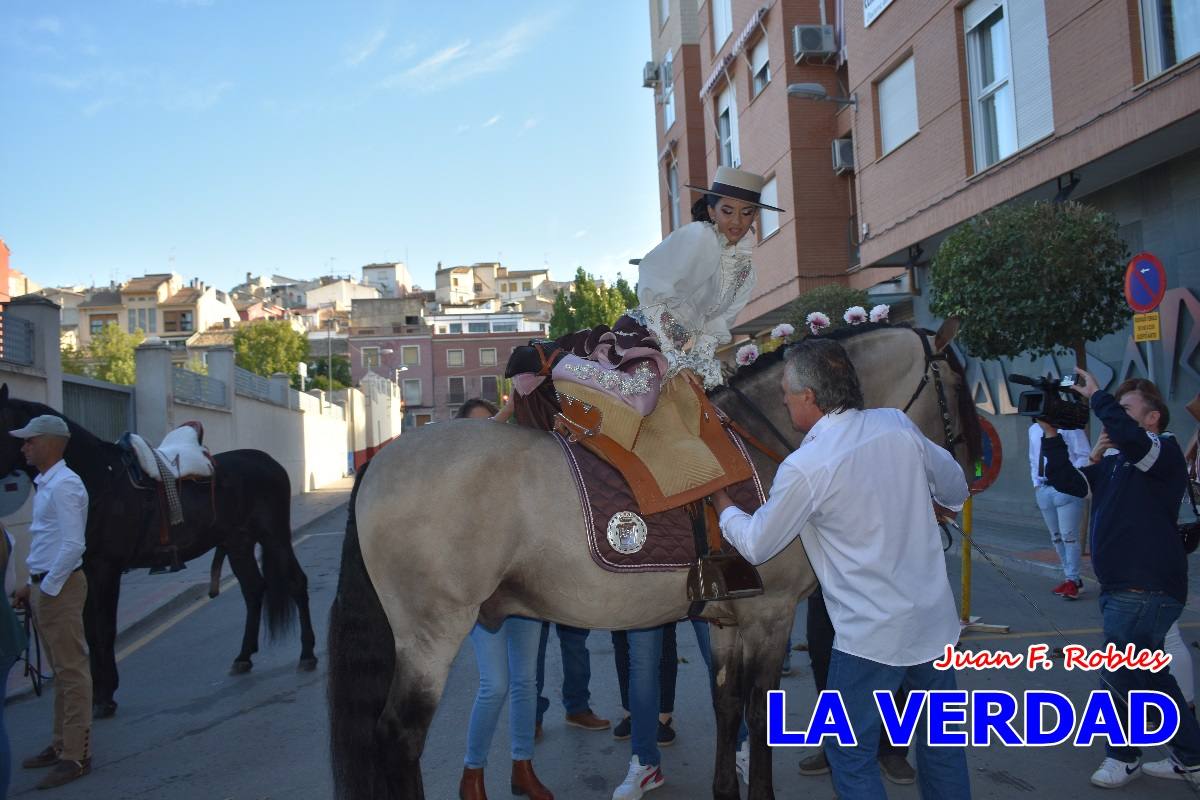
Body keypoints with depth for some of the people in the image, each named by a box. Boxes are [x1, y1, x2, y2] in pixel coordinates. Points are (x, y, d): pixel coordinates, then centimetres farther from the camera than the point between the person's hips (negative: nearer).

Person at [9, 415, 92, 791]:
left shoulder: (63, 485, -17)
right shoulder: (46, 483, 13)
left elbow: (72, 545, -24)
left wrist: (47, 588, -18)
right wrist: (32, 586, 17)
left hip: (60, 589, -10)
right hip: (45, 586, 10)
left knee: (72, 671, -3)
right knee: (60, 670, 17)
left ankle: (76, 756, 4)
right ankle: (62, 745, 28)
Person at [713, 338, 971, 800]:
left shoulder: (803, 468, -19)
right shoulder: (897, 424, -4)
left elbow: (756, 545, -6)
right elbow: (955, 487, 12)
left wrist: (722, 503, 12)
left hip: (871, 637, -6)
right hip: (937, 622, 6)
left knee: (850, 756, 11)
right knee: (940, 739, 21)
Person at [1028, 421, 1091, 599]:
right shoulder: (1034, 429, 13)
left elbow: (1085, 456, -10)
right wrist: (1036, 483, 12)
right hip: (1043, 489, 7)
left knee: (1069, 536, -7)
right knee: (1056, 537, 12)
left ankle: (1073, 580, 2)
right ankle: (1069, 578, 23)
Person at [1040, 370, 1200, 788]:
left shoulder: (1165, 452, -10)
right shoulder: (1113, 463, 15)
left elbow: (1129, 436, -31)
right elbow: (1067, 480, 7)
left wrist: (1096, 396, -20)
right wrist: (1051, 435, -2)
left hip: (1147, 592, -9)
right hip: (1119, 589, 9)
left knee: (1118, 680, 0)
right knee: (1152, 675, 18)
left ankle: (1123, 756, 19)